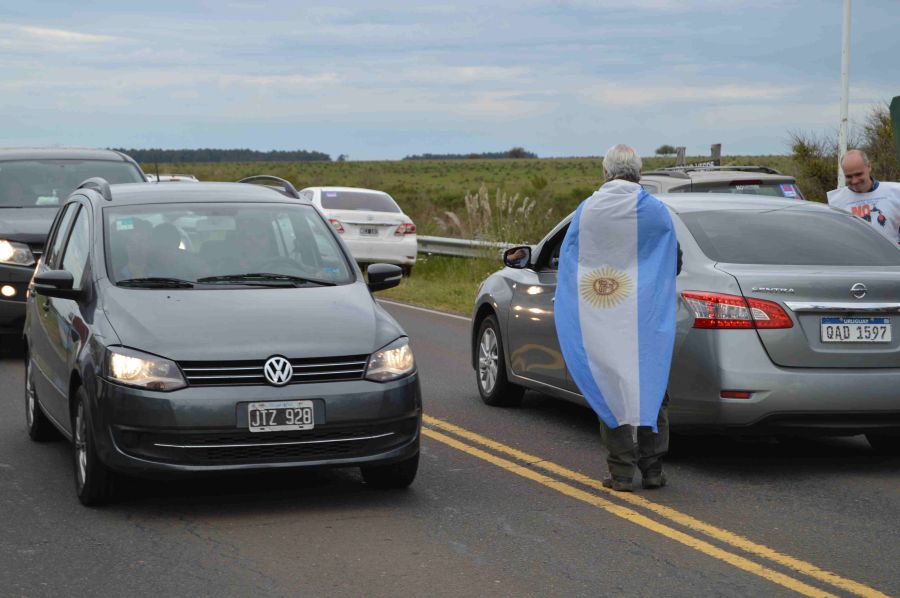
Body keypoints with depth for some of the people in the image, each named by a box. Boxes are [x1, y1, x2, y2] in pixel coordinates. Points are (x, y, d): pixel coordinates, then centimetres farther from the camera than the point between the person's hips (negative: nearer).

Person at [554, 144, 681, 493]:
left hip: (600, 319, 0)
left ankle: (621, 472, 5)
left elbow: (568, 262, 3)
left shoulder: (586, 211, -2)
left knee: (609, 388, 5)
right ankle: (652, 467, 10)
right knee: (651, 386, 9)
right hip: (647, 316, 0)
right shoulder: (655, 211, -4)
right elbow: (674, 263, 3)